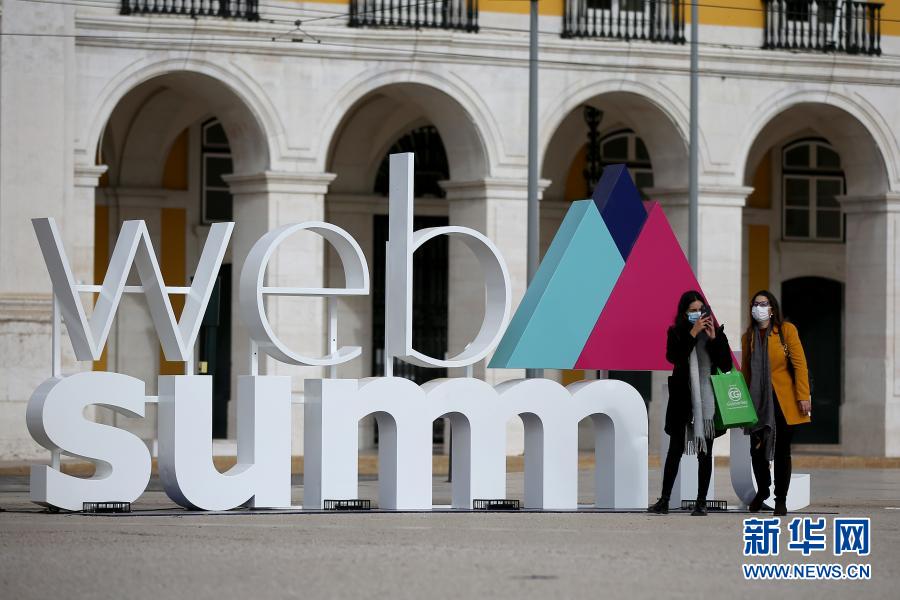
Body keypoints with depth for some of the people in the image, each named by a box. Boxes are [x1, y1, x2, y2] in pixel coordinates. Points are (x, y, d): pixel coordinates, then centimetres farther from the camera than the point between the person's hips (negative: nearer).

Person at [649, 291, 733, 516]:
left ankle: (701, 502, 7)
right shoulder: (676, 333, 0)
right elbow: (673, 357, -16)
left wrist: (714, 338, -12)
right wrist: (693, 334, -19)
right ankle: (664, 501, 7)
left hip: (707, 401, 1)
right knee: (675, 450, 3)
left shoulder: (716, 331, 2)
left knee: (705, 453, 4)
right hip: (683, 400, -1)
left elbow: (726, 364, -2)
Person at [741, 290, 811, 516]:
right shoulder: (748, 336, 9)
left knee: (782, 450, 1)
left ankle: (781, 499, 10)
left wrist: (803, 396, -13)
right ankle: (762, 491, 25)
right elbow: (745, 370, 13)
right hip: (758, 400, 3)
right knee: (757, 449, 0)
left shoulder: (786, 330, -2)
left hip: (783, 399, -3)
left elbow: (800, 364, -6)